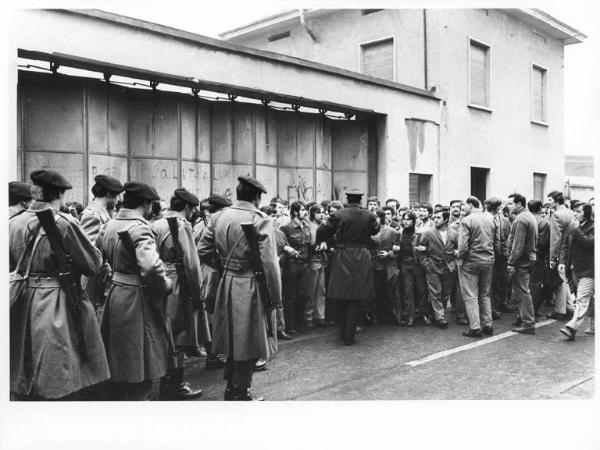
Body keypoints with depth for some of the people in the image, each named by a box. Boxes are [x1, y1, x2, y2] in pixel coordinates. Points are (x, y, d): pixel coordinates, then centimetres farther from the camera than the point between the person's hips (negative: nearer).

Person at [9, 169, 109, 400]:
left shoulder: (14, 223, 2)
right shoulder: (65, 223, -14)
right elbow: (93, 264, -9)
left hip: (23, 306, 6)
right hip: (57, 307, -6)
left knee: (21, 385, 17)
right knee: (58, 384, 4)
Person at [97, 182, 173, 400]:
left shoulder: (109, 225, 7)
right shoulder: (140, 228, -19)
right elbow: (151, 266, -33)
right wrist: (166, 285, -17)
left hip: (114, 295, 9)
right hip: (137, 301, -9)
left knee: (116, 367, 21)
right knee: (142, 372, 3)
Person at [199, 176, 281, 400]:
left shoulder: (219, 217, 3)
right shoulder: (260, 220, -15)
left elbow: (201, 250, 7)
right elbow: (269, 264, -18)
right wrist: (275, 297, -9)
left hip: (226, 284, 6)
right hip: (250, 288, -6)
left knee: (233, 340, 21)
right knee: (248, 343, 8)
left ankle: (231, 388, 34)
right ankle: (240, 394, 18)